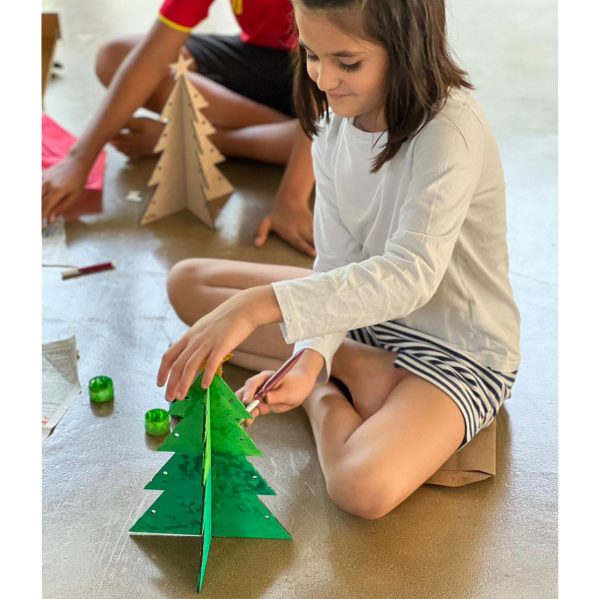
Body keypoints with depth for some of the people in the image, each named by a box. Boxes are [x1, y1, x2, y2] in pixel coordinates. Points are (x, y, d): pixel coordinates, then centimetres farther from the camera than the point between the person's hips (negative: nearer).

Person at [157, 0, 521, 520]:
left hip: (460, 351, -7)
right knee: (187, 281, 1)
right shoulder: (336, 118, -4)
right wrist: (311, 358, -26)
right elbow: (336, 263, -7)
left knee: (363, 487, -35)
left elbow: (411, 275, -37)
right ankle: (355, 370, -7)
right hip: (362, 313, 7)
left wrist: (257, 305, -44)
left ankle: (325, 391, -2)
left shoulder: (450, 129, -26)